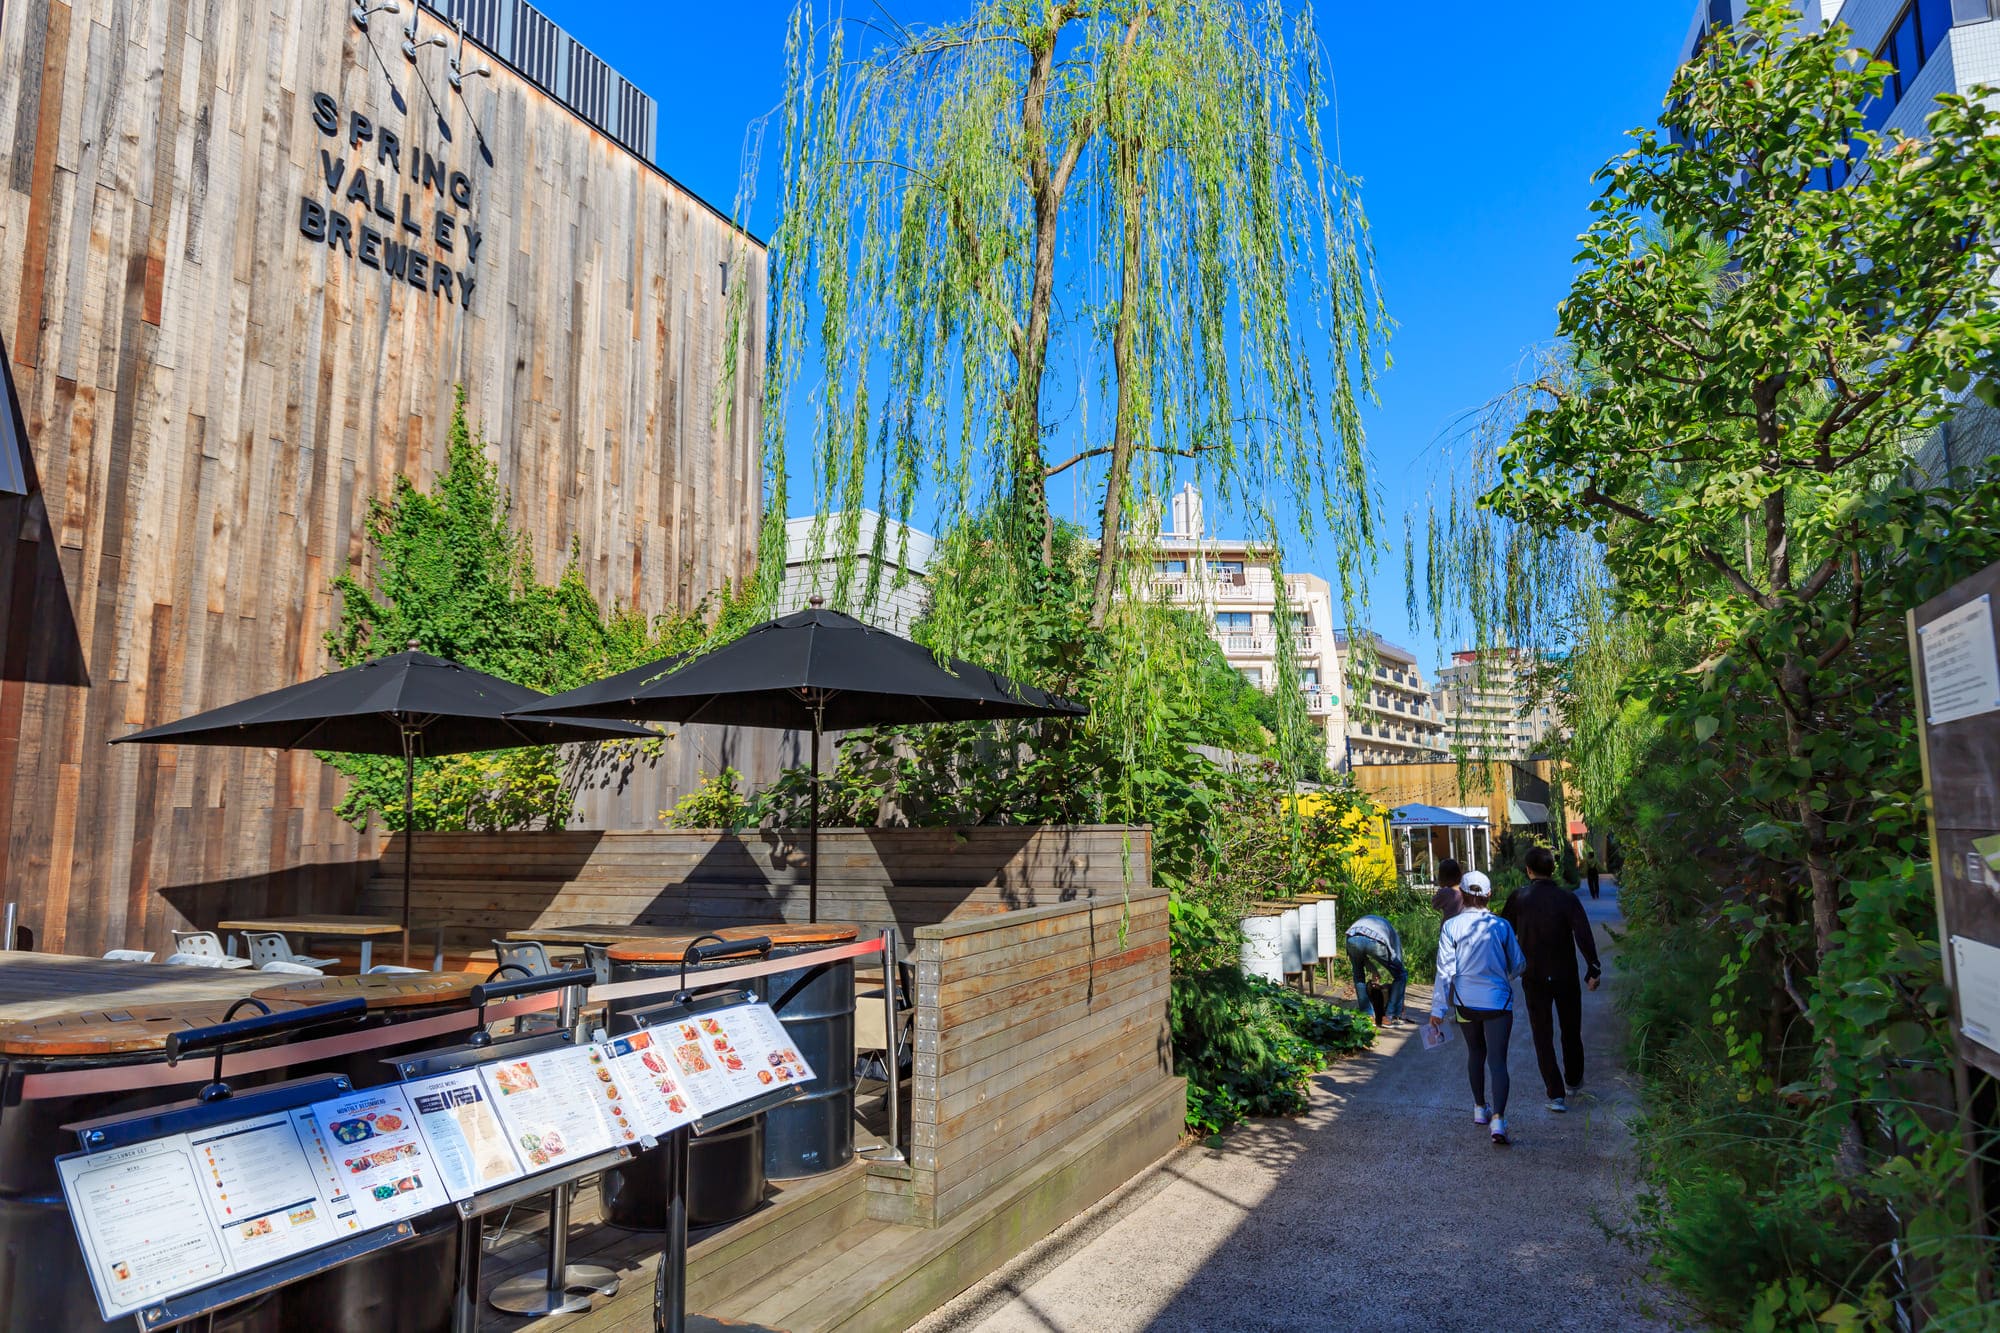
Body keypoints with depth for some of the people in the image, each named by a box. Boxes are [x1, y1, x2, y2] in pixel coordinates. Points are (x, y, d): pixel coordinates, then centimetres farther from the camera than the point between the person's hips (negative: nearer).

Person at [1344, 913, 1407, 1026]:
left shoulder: (1364, 919, 45)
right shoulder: (1392, 932, 38)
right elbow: (1398, 960, 38)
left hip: (1353, 939, 2)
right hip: (1375, 941, -2)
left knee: (1358, 974, 32)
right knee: (1401, 975, 22)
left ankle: (1366, 1015, 25)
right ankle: (1390, 1017, 19)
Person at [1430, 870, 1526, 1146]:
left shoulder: (1451, 927, -7)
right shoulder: (1501, 926, -5)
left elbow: (1445, 970, -7)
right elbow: (1518, 964, 6)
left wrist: (1437, 1009, -2)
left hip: (1464, 1002, 2)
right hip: (1497, 1002, -2)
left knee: (1475, 1054, 22)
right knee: (1497, 1061, -3)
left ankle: (1480, 1109, 35)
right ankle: (1498, 1118, -18)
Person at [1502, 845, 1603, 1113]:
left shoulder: (1519, 898, -6)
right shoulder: (1567, 898, -10)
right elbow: (1584, 936, -18)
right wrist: (1593, 970, -12)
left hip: (1533, 978, 0)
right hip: (1565, 977, 0)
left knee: (1542, 1035, 6)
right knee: (1571, 1030, 20)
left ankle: (1555, 1094, 0)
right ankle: (1573, 1081, 36)